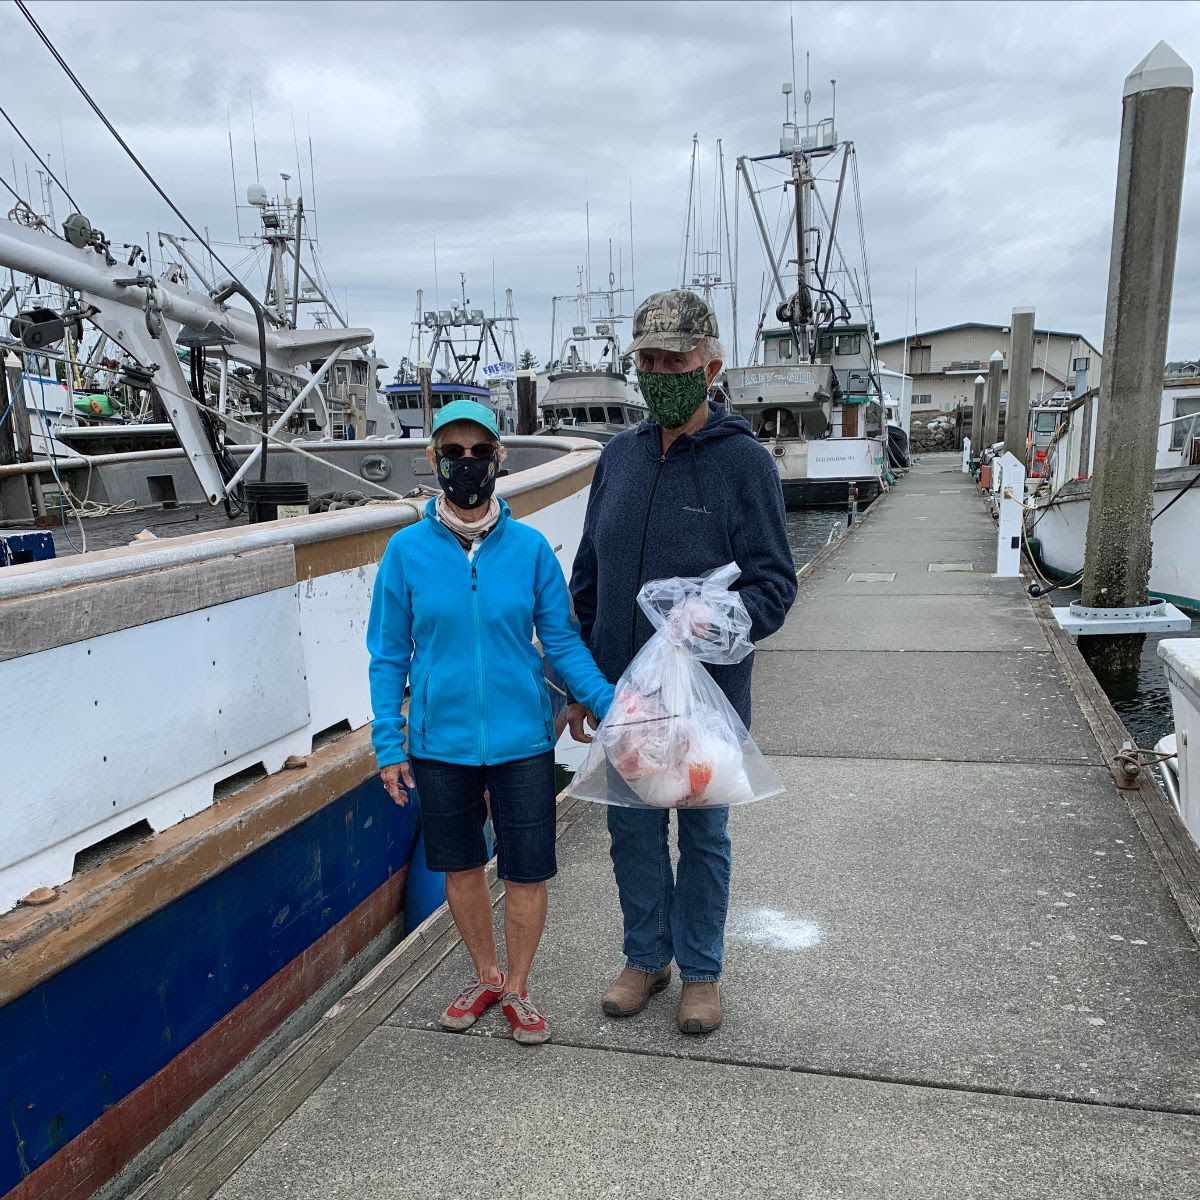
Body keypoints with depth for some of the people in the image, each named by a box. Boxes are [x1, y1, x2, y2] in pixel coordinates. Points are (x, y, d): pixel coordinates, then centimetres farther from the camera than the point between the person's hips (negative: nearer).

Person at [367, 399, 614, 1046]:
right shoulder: (407, 550, -5)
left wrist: (607, 699, -14)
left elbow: (561, 640, 0)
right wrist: (389, 744, -1)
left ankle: (518, 989, 34)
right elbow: (389, 656, 1)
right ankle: (486, 977, 42)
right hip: (440, 743, 1)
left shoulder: (530, 548, -6)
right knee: (461, 868, 17)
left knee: (526, 873, 9)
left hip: (521, 741, 0)